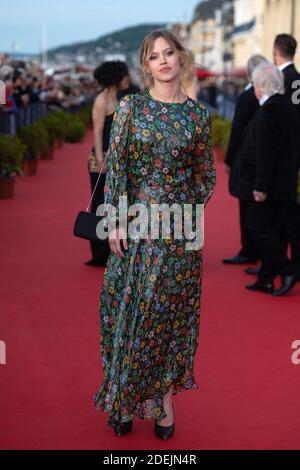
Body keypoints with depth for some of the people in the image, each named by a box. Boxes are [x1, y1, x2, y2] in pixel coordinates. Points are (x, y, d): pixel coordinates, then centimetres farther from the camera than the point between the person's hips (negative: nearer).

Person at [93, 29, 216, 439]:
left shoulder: (198, 114, 3)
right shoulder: (131, 107, 0)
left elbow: (207, 174, 12)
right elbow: (115, 166, -4)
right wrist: (116, 220, -9)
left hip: (180, 225, 1)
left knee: (172, 310, 6)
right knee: (129, 308, 3)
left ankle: (164, 396, 17)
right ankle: (125, 399, 16)